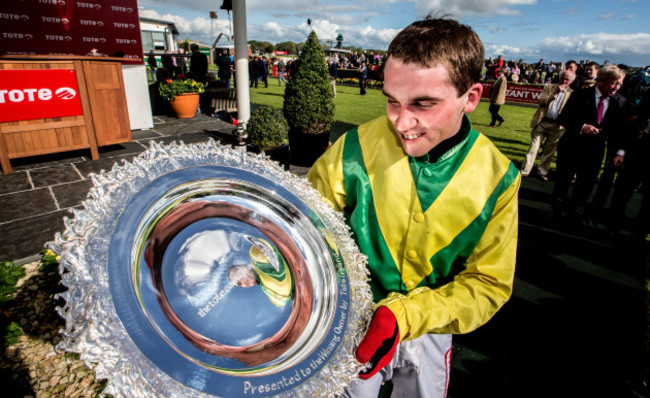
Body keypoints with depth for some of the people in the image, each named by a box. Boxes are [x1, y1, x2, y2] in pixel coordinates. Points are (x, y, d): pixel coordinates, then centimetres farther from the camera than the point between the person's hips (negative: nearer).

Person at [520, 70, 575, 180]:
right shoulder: (549, 87, 8)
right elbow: (541, 101, -7)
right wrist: (554, 92, -17)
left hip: (556, 126, 1)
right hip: (542, 122, 0)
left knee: (549, 150, 8)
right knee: (533, 147, 0)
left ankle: (542, 172, 20)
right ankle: (524, 171, 3)